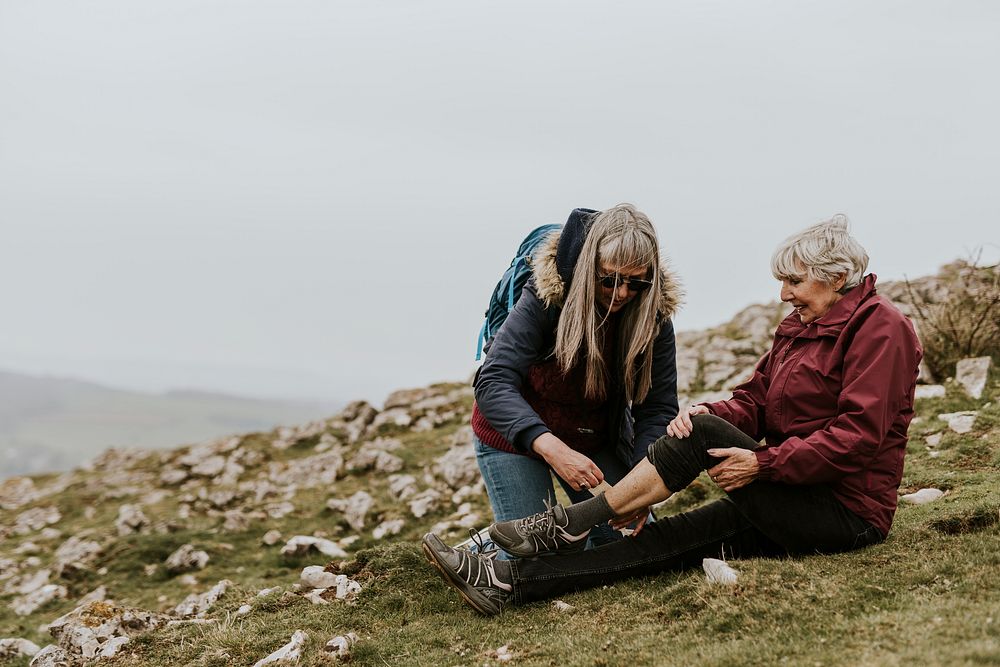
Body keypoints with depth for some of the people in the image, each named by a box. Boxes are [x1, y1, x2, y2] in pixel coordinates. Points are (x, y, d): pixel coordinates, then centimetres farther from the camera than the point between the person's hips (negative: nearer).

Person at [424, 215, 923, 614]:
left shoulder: (878, 327, -10)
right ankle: (510, 581, -21)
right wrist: (713, 414, -13)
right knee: (670, 539, -11)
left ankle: (569, 525, -15)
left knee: (702, 435, -23)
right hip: (793, 500, 7)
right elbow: (754, 401, 10)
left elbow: (858, 435, -20)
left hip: (848, 511, -7)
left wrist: (762, 463, -23)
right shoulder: (797, 327, 17)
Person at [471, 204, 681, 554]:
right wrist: (551, 448, -52)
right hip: (516, 435, -4)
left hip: (596, 439, 4)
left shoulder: (653, 315, -17)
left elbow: (657, 408, -17)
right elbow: (493, 384, -37)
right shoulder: (546, 295, -29)